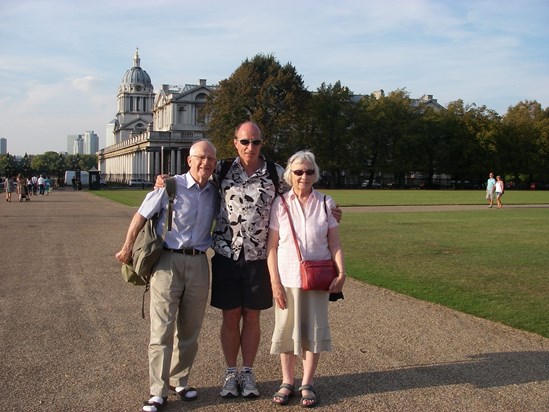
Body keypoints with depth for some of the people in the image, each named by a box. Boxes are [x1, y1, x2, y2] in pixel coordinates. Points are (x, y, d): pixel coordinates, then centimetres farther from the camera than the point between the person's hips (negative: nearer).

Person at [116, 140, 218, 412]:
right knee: (162, 329, -4)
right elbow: (141, 216, 1)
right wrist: (127, 247, 3)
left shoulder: (215, 194, 7)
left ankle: (179, 381, 29)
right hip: (168, 260, -5)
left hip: (198, 264, 5)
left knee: (190, 329, 13)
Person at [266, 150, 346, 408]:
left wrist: (341, 273, -11)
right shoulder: (280, 204, -1)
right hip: (287, 277, 0)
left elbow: (334, 243, 1)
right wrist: (274, 281, -7)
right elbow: (272, 246, -2)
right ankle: (287, 382, 22)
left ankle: (307, 384, 19)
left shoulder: (326, 203, 2)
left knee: (314, 329, 6)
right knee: (287, 329, 7)